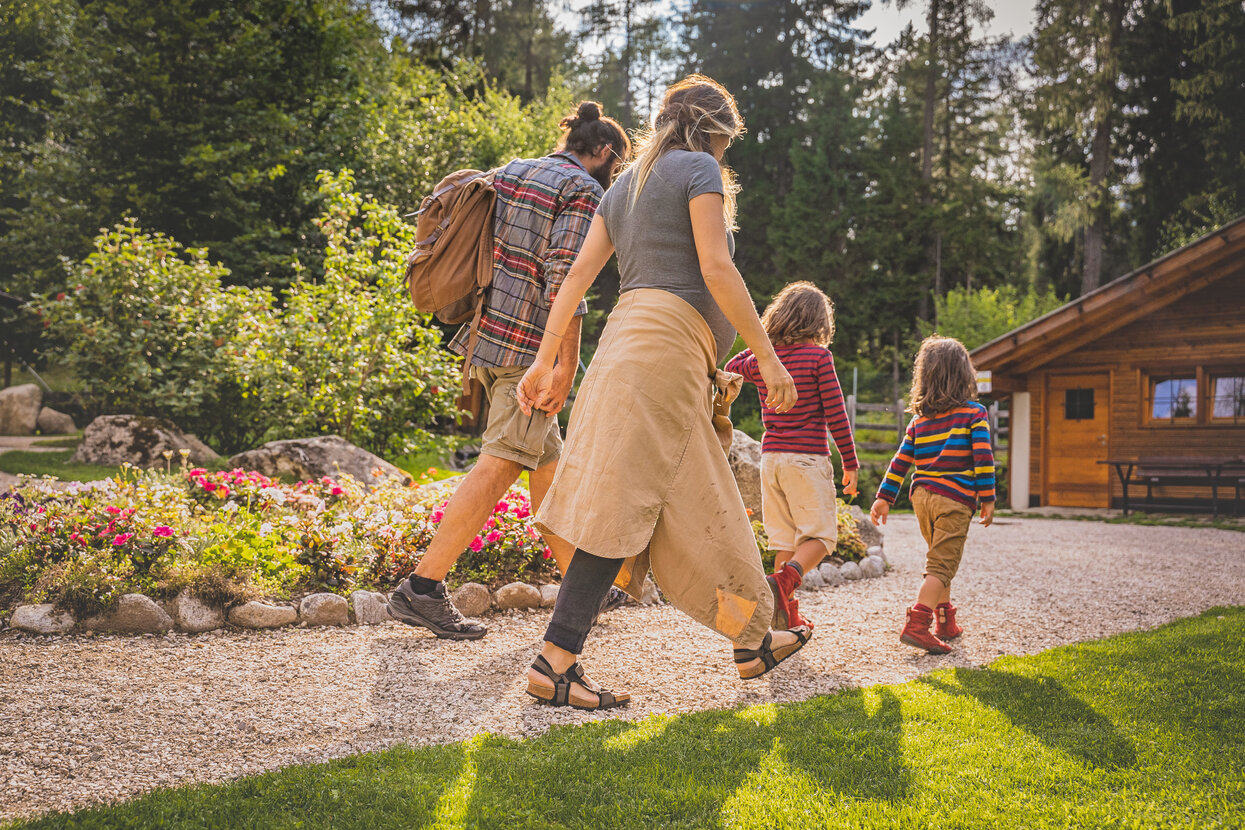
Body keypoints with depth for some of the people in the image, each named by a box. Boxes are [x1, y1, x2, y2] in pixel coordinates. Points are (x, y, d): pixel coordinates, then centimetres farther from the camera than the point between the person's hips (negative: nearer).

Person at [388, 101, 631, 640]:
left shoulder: (511, 172, 18)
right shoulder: (583, 191, -6)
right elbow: (564, 277, -17)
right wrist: (568, 364, -16)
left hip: (490, 333, 9)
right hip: (531, 345, -9)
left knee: (547, 459, 15)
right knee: (501, 465, -9)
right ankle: (421, 588, -11)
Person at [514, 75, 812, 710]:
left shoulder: (626, 184, 24)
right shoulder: (699, 169, 1)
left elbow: (578, 275, 17)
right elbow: (716, 269, -10)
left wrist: (546, 361, 15)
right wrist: (767, 355, -7)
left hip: (630, 336, 9)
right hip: (668, 340, -9)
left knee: (697, 504, 13)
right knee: (623, 502, -13)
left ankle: (752, 641, 23)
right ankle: (555, 660, -15)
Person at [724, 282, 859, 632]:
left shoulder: (759, 359, 8)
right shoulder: (817, 357, -7)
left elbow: (729, 367, 32)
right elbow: (835, 413, -7)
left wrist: (759, 344, 27)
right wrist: (850, 462, 0)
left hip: (771, 457, 6)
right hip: (808, 458, -5)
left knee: (785, 539, 11)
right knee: (820, 535, 0)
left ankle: (787, 615, 10)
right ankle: (783, 582, -26)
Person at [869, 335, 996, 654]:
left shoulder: (919, 419, 10)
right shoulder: (974, 413, -3)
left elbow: (901, 461, 9)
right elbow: (983, 458, -9)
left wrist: (884, 498, 12)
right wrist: (987, 499, -5)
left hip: (922, 496, 6)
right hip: (955, 499, -6)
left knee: (940, 560, 21)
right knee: (942, 566, -7)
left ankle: (946, 622, 28)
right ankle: (916, 625, -19)